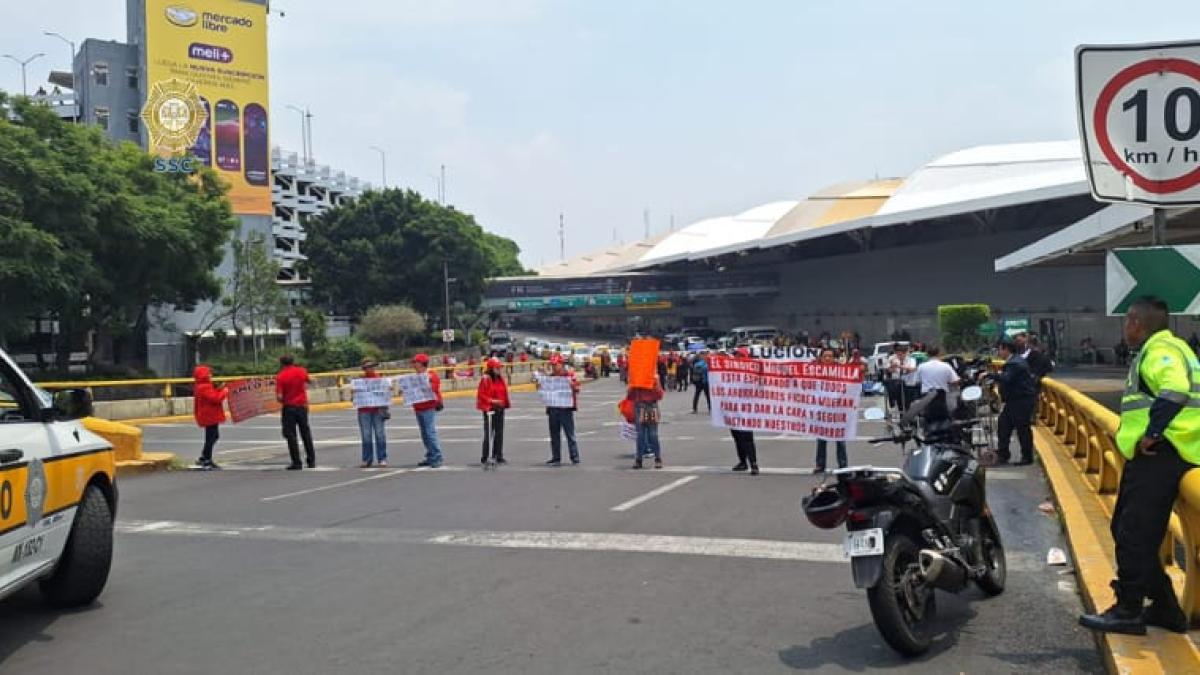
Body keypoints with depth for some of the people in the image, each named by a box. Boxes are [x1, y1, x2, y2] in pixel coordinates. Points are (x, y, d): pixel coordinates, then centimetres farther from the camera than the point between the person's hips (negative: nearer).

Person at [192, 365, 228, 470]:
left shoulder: (205, 386, 14)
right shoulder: (204, 388, -20)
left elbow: (213, 395, 19)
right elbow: (215, 398, -27)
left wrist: (218, 389, 5)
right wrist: (224, 392, -15)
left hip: (210, 416, 11)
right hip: (209, 417, -11)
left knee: (214, 436, 20)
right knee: (210, 438, -5)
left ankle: (203, 458, 25)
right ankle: (207, 462, 1)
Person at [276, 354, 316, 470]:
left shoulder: (280, 376, -11)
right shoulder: (301, 371, -1)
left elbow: (279, 397, -16)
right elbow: (310, 380, 20)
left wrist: (283, 401, 3)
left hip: (289, 408, -4)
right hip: (302, 406, 4)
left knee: (291, 435, 3)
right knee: (306, 434, 14)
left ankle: (296, 463, 0)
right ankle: (311, 460, 17)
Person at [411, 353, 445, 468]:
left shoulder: (431, 375, -7)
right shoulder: (417, 377, 17)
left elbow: (434, 390, -17)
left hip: (429, 409, -8)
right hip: (418, 409, 8)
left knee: (431, 433, -13)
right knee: (424, 434, 10)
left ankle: (437, 458, -11)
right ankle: (430, 457, 15)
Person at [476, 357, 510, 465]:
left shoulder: (501, 379, 11)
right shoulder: (485, 379, -10)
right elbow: (481, 394, -12)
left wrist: (506, 403, 8)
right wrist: (492, 401, -20)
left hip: (500, 409, 7)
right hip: (490, 410, -7)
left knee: (499, 433, 10)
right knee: (489, 434, -5)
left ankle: (498, 456, 17)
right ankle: (484, 458, 1)